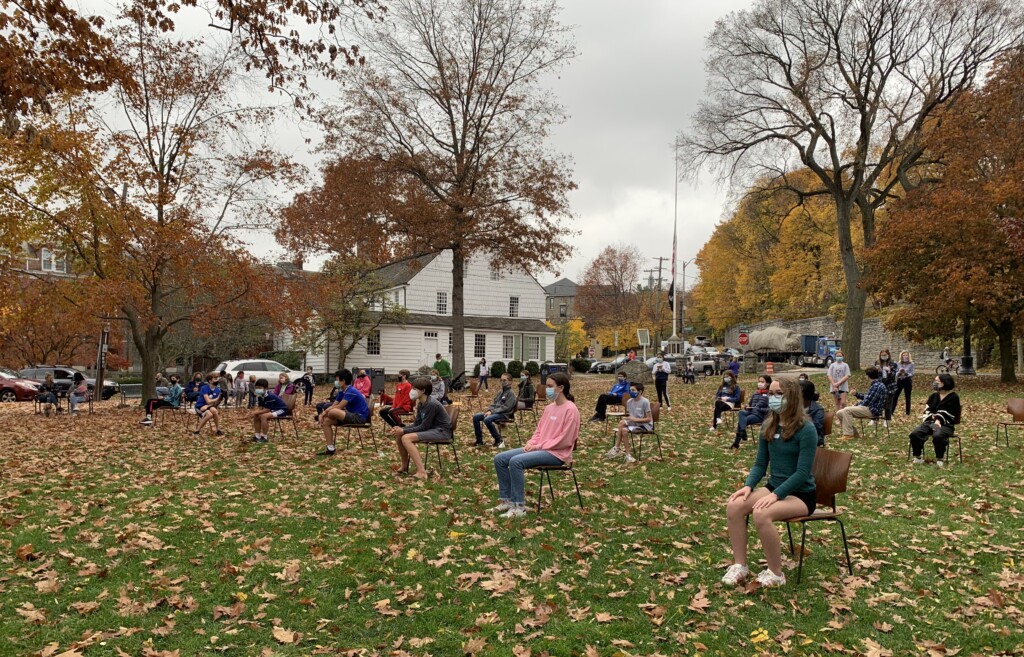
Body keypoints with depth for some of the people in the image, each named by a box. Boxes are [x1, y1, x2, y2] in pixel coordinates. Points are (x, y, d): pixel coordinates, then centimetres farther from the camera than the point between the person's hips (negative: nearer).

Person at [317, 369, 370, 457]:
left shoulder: (351, 391, -18)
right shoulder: (342, 392, 11)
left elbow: (339, 407, -23)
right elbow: (333, 406, 11)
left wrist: (325, 412, -8)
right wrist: (324, 414, -7)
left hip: (359, 417, -10)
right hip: (351, 416, 10)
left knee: (333, 412, -32)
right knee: (326, 421, -1)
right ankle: (330, 448, 0)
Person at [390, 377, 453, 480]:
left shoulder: (431, 404, -22)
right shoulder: (420, 404, 6)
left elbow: (424, 427, -22)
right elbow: (417, 423, 6)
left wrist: (404, 431, -19)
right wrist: (401, 429, -9)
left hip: (442, 431, -9)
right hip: (431, 429, 9)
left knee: (406, 438, -25)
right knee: (399, 435, 1)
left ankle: (421, 472, -28)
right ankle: (405, 467, 16)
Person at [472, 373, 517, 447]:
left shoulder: (511, 394, -8)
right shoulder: (499, 392, 16)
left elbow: (506, 407, -16)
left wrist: (492, 412, -19)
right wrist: (489, 410, -5)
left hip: (504, 414, -8)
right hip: (494, 412, 8)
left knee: (487, 419, -34)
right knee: (475, 417, -7)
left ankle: (498, 440, -19)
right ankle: (479, 440, -1)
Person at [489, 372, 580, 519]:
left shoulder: (570, 409, -13)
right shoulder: (549, 408, 13)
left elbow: (565, 440, -18)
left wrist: (539, 446, -16)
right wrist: (530, 443, -2)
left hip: (557, 453, -9)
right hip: (540, 448, 9)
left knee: (516, 461, -29)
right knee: (500, 459, -4)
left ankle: (519, 507, -21)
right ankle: (506, 501, 1)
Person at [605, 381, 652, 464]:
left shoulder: (645, 402, -16)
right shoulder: (629, 401, 3)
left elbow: (648, 419, -16)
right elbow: (629, 415, 13)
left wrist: (635, 419, -24)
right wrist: (626, 418, -9)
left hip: (645, 425, -6)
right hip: (633, 422, 6)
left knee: (624, 430, -28)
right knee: (622, 422, -24)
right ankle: (617, 448, -21)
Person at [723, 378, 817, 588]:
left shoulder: (806, 429, -15)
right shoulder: (769, 426, 5)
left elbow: (802, 472, -20)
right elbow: (760, 464, 7)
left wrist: (775, 495, -28)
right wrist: (748, 486, -11)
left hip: (801, 494, -6)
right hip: (774, 487, 6)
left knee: (761, 514, -33)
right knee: (734, 506, -20)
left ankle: (776, 573, -13)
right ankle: (739, 565, -8)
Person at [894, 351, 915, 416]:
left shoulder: (911, 364, -3)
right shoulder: (898, 364, 1)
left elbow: (912, 374, -6)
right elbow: (896, 374, 1)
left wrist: (906, 373, -24)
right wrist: (899, 372, -20)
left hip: (907, 381, -2)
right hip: (900, 381, 2)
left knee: (908, 397, 5)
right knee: (895, 396, 1)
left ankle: (908, 413, 13)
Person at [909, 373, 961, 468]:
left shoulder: (954, 397, -1)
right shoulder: (933, 396, 17)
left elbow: (948, 414, -9)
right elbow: (927, 409, 10)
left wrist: (939, 420, -22)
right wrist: (932, 416, -11)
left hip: (945, 424, -5)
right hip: (930, 422, 5)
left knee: (937, 436, -39)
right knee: (914, 434, -23)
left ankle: (940, 458, -18)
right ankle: (917, 456, -8)